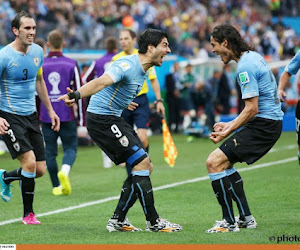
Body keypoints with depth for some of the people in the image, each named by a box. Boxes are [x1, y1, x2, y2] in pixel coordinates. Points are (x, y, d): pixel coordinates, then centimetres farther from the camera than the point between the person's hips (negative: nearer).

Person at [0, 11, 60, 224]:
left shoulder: (38, 51, 4)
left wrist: (50, 110, 20)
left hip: (31, 116, 6)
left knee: (40, 170, 3)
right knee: (29, 162, -17)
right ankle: (28, 213, -1)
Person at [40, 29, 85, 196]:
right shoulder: (72, 65, -1)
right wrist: (81, 118, 7)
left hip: (46, 117, 1)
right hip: (67, 116, 0)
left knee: (50, 152, 9)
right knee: (70, 148, 7)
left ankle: (57, 186, 9)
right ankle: (65, 170, -23)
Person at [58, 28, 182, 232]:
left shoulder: (142, 70, 11)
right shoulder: (127, 65, -20)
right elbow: (101, 82, -37)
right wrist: (77, 95, -53)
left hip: (113, 119, 11)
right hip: (102, 119, -11)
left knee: (145, 167, 8)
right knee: (142, 164, -13)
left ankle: (118, 220, 12)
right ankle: (153, 222, -5)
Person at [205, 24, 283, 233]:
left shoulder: (245, 67, -18)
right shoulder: (253, 57, 14)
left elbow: (252, 109, -20)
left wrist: (228, 132, -13)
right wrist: (231, 125, 19)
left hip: (263, 124, -10)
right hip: (271, 121, 10)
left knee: (214, 162, -13)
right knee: (225, 164, 20)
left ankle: (229, 223, -11)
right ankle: (246, 218, 21)